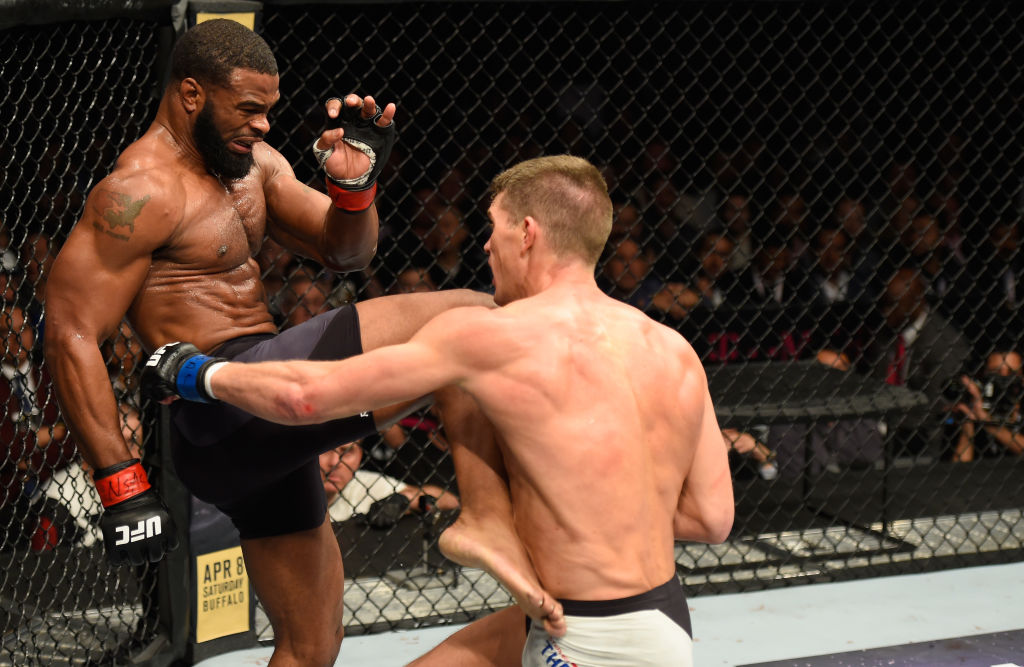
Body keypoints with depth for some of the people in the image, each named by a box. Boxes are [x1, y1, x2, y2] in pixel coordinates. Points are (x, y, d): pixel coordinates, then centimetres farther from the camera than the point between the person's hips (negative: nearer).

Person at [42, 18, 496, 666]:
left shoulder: (252, 162, 16)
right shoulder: (142, 192, -12)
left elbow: (344, 252, 18)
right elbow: (72, 333, -16)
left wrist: (355, 185, -5)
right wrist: (121, 482, -20)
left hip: (268, 426, 10)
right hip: (224, 407, -10)